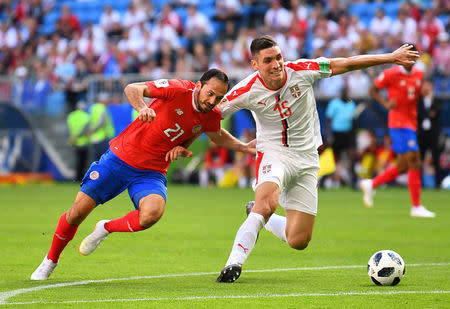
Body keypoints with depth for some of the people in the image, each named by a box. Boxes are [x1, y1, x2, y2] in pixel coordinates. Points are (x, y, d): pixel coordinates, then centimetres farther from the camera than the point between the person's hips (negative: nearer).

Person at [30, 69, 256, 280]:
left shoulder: (211, 116, -3)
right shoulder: (178, 90, -18)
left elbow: (218, 136, 21)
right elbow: (132, 89, -24)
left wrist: (244, 147, 6)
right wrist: (142, 108, -44)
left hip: (151, 173, 3)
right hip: (120, 158, -3)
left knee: (152, 214, -30)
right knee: (78, 211, -6)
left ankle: (106, 228, 3)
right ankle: (50, 260, 23)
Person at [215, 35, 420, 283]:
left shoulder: (301, 71, -13)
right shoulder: (247, 91, -15)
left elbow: (347, 64, -4)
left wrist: (391, 58, 0)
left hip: (306, 159, 2)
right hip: (272, 154, -2)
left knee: (298, 241, -1)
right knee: (267, 202, -36)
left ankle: (262, 219, 29)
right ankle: (234, 263, -27)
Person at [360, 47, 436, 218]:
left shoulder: (419, 74, 11)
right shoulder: (391, 74, -7)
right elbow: (373, 90, 3)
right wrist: (386, 103, -14)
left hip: (411, 123, 8)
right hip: (398, 122, -8)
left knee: (403, 165, 10)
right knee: (414, 161, -14)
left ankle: (371, 184, 29)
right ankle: (416, 207, -10)